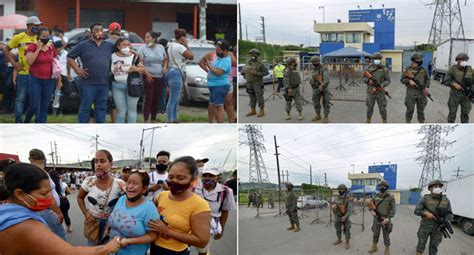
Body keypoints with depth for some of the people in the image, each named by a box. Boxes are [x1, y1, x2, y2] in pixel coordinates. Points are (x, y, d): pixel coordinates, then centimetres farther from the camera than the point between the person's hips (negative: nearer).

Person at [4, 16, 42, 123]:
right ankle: (18, 121, 8)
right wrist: (14, 63, -2)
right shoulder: (19, 37, -1)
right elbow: (6, 50, 8)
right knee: (20, 98, 1)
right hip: (23, 74, -2)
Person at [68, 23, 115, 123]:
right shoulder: (83, 45, 3)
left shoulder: (109, 45, 12)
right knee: (85, 107, -1)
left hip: (104, 83, 4)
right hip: (88, 82, -4)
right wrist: (78, 70, -5)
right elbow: (70, 57, 6)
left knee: (101, 107, 8)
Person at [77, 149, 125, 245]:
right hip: (92, 222, 1)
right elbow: (80, 197, 5)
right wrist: (86, 214, -6)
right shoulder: (89, 181, -12)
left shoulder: (119, 184, -19)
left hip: (110, 224, -1)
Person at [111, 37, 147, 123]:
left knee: (132, 110, 2)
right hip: (118, 86, 1)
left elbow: (144, 70, 3)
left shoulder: (134, 57, 2)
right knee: (121, 110, 5)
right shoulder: (112, 57, 6)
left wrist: (136, 69, -15)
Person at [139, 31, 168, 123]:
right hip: (148, 77, -4)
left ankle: (153, 120, 20)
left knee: (156, 100, 9)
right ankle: (146, 121, -4)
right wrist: (146, 73, -20)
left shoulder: (161, 48, 11)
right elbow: (140, 63, -7)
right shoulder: (143, 49, -1)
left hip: (160, 77, 4)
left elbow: (165, 59, 22)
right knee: (148, 100, -7)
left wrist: (165, 67, 2)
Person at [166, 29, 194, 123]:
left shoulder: (171, 46, 15)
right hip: (176, 73, -11)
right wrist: (186, 46, -2)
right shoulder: (180, 47, -15)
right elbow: (191, 57, -10)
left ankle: (174, 120, 25)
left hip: (172, 72, 11)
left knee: (176, 100, 18)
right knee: (173, 100, -9)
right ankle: (170, 121, -8)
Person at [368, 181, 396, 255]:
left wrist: (388, 218, -24)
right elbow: (370, 204, 13)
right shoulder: (376, 196, 3)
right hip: (376, 219, 4)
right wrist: (372, 210, -8)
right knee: (375, 234, 15)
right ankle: (374, 247, 31)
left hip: (385, 219, -3)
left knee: (386, 235, 5)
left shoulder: (390, 197, -9)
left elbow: (393, 209, -13)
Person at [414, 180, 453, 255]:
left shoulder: (446, 200, 0)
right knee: (421, 244, 6)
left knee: (434, 246, 9)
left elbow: (449, 214, 2)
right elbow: (416, 211, -7)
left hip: (438, 227, 2)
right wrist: (426, 213, -24)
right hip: (425, 226, -2)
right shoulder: (425, 199, -8)